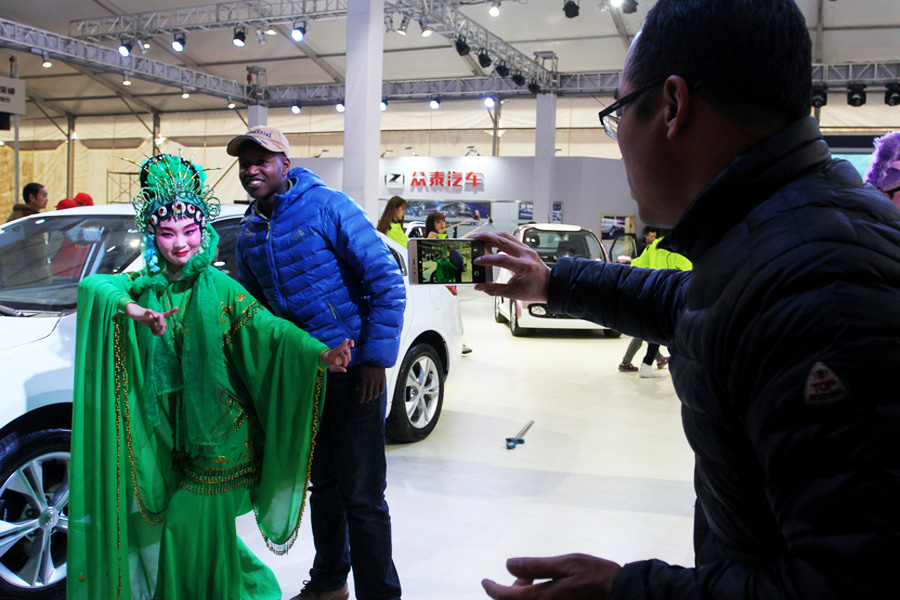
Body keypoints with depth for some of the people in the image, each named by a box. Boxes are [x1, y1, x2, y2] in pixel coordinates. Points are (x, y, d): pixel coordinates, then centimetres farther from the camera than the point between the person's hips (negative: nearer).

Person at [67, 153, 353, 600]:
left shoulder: (219, 288, -5)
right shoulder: (143, 286, 4)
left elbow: (268, 328, -17)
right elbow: (93, 287, -13)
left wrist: (320, 354, -34)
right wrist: (130, 308, -34)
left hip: (218, 429, -3)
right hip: (166, 432, 4)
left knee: (194, 527, 0)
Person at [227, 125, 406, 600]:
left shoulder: (327, 206, -11)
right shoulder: (248, 234, 10)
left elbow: (385, 281, -14)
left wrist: (376, 357, -18)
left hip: (353, 371, -7)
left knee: (362, 497, -2)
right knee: (323, 485, 20)